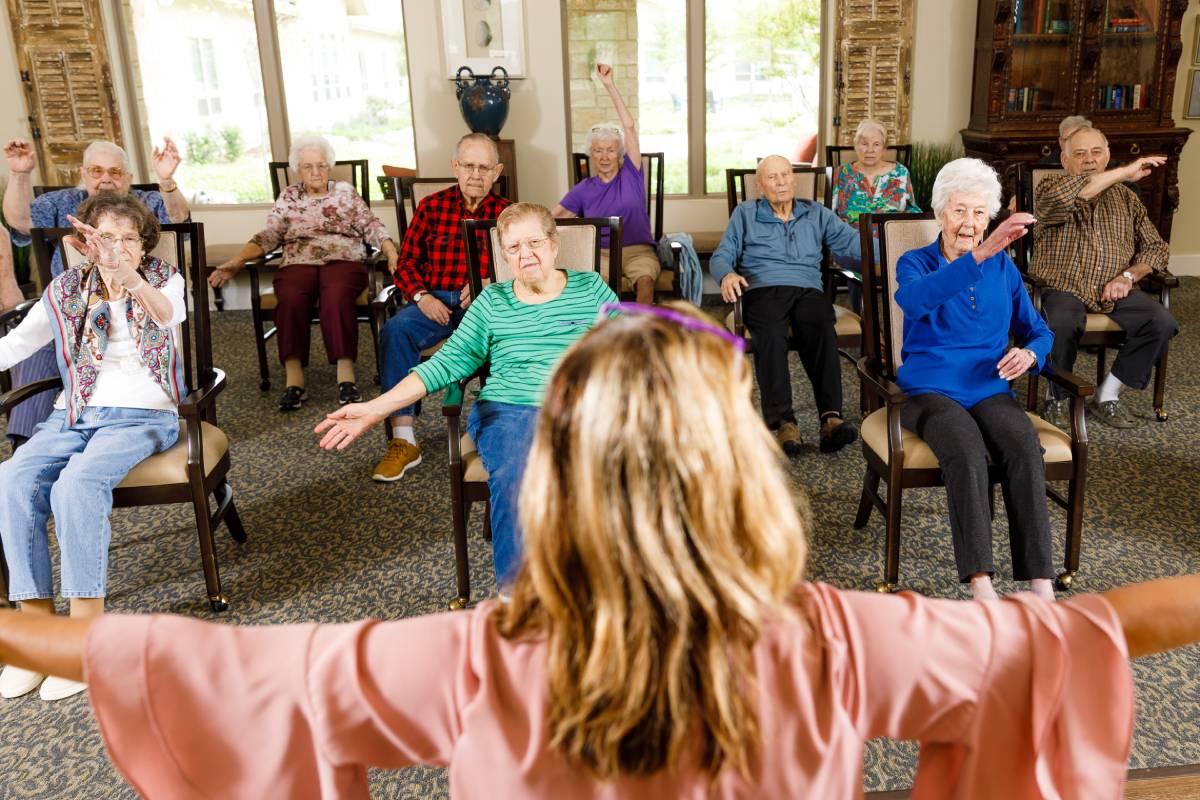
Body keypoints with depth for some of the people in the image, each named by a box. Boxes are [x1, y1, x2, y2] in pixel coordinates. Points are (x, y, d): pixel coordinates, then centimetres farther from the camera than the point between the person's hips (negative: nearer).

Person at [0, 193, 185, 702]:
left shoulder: (163, 279, 2)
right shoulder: (67, 289, 13)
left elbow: (171, 314, -23)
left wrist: (128, 275, -42)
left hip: (142, 415, -4)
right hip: (75, 414, 4)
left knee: (77, 484, -32)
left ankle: (86, 633, -24)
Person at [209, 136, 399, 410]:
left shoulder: (346, 191, 17)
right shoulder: (288, 198, 20)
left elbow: (371, 227, 12)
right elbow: (268, 236, 14)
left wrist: (392, 254, -7)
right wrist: (237, 261, -1)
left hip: (343, 261, -1)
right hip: (298, 263, 1)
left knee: (336, 296, -37)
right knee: (290, 299, -34)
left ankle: (346, 375, -38)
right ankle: (293, 378, -34)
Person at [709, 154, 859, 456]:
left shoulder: (816, 213, 25)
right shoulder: (745, 214, 23)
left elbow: (852, 242, 13)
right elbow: (721, 256, 14)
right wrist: (727, 275, -12)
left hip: (808, 291, 1)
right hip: (763, 290, -1)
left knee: (822, 328, -35)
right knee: (770, 333, -37)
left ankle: (830, 417, -45)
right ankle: (783, 421, -44)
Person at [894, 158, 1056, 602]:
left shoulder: (1003, 266, 14)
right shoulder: (915, 262, 1)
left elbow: (1037, 329, 20)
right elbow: (916, 299, -25)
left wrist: (1028, 353, -6)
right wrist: (980, 254, -39)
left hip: (990, 389, 3)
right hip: (930, 389, -3)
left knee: (1025, 447, -30)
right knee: (966, 449, -35)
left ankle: (1041, 586, -32)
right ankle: (981, 586, -39)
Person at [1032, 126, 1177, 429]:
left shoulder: (1126, 198, 18)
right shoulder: (1049, 187, 4)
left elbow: (1156, 247, 15)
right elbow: (1061, 195, -23)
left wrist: (1128, 276, -5)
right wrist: (1126, 172, -17)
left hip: (1114, 291, 4)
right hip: (1062, 288, -4)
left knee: (1163, 323, -21)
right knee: (1062, 325, -36)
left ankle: (1107, 396, -6)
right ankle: (1056, 399, -10)